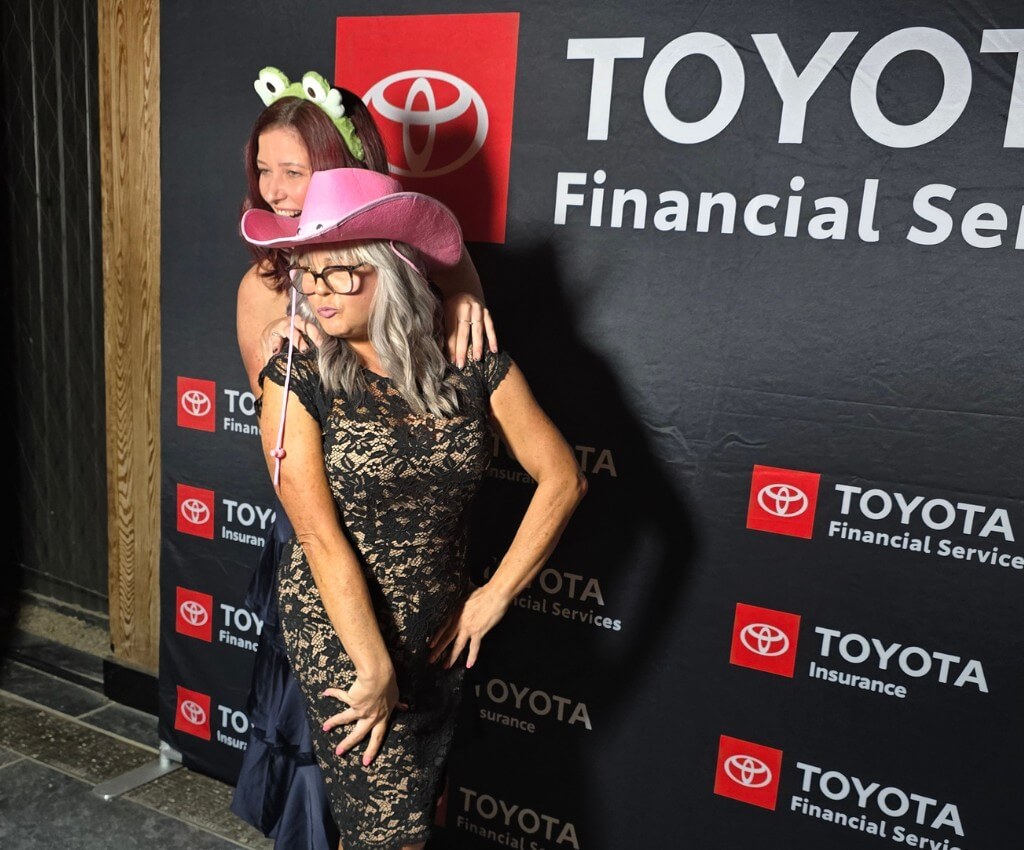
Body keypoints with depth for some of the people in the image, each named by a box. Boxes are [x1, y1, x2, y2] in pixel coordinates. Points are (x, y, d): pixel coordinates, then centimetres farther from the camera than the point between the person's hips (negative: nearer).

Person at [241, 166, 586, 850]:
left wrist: (493, 599, -6)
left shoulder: (472, 364, -9)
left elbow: (563, 478, -5)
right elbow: (322, 539, -17)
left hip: (441, 631, 4)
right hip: (341, 629, -3)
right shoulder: (296, 380, -14)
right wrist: (375, 669, -17)